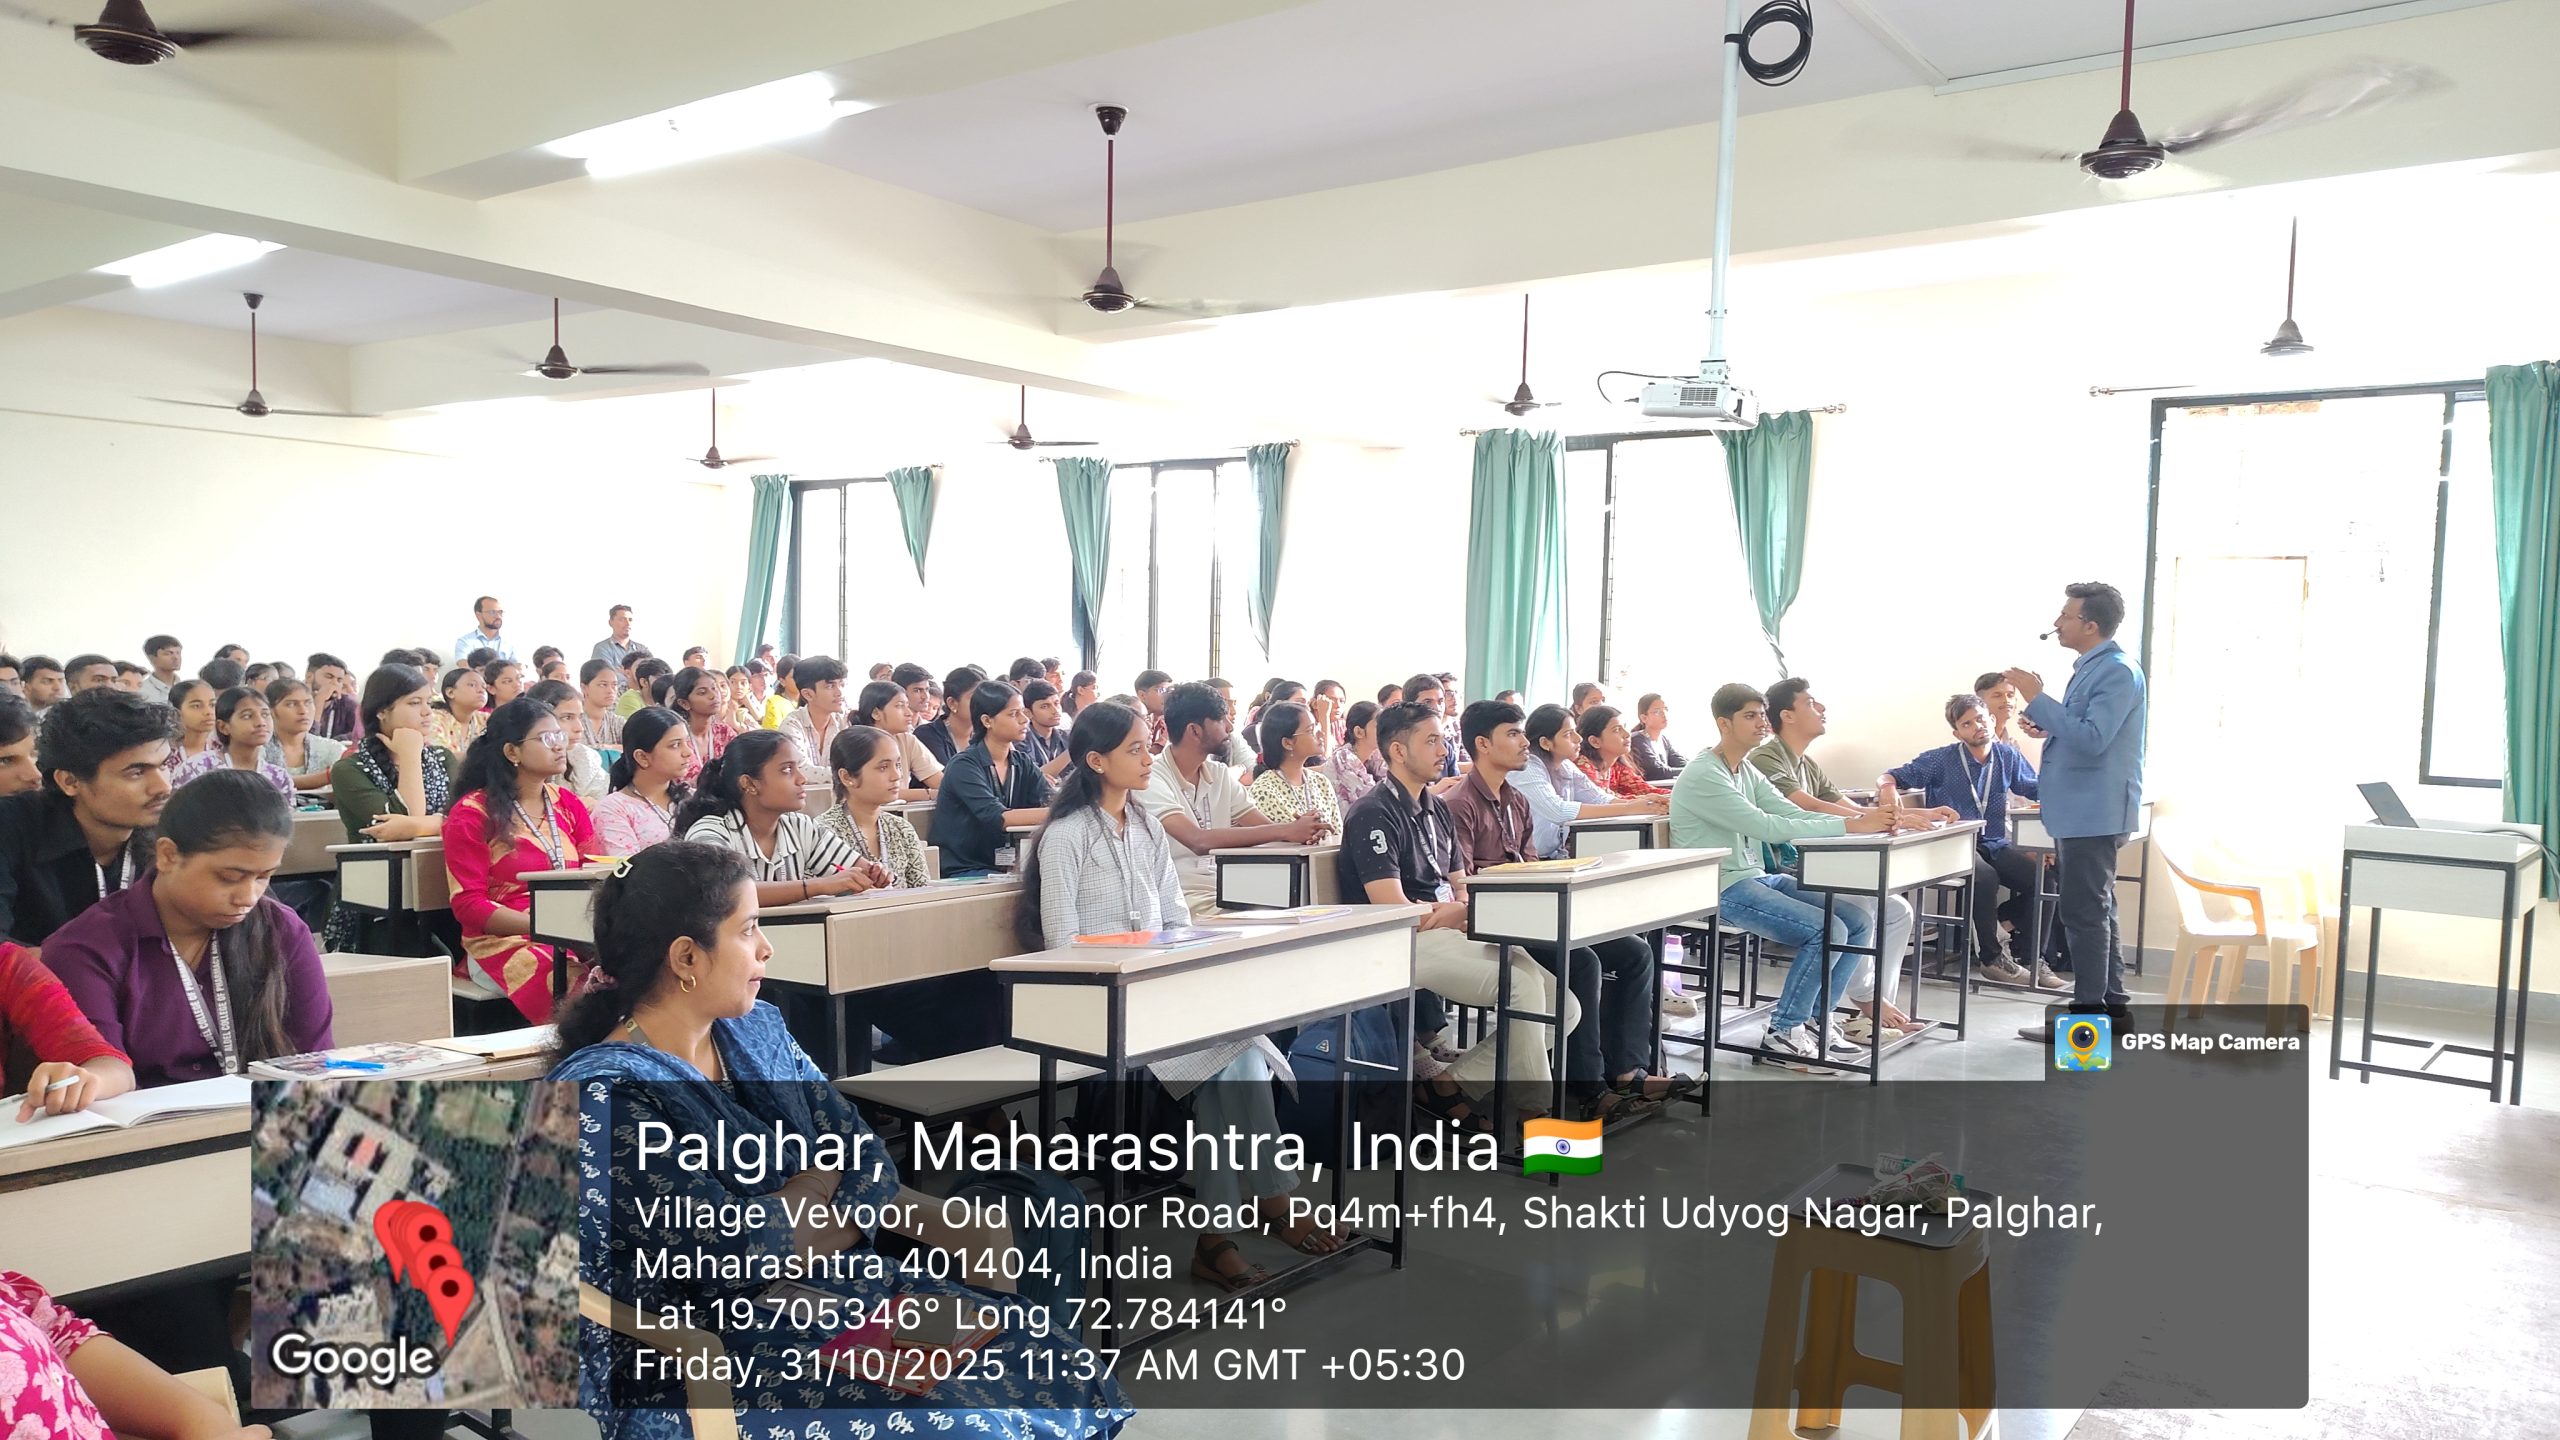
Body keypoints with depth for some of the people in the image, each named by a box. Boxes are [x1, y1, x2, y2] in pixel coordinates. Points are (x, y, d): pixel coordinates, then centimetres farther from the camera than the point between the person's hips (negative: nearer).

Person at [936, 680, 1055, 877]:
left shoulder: (1023, 765, 9)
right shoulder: (964, 765, -12)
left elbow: (1052, 800, -6)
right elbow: (998, 818, -25)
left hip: (1004, 867, 6)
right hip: (962, 871, -6)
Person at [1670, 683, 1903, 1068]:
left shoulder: (1749, 772, 14)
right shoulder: (1704, 776, -16)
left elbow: (1794, 815, 5)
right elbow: (1769, 828, -24)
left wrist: (1863, 819, -11)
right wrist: (1849, 826, -25)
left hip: (1757, 878, 9)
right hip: (1722, 890, -9)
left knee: (1860, 920, 0)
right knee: (1829, 930, -21)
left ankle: (1815, 1019, 11)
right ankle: (1783, 1031, -6)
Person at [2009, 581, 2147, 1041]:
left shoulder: (2118, 672, -16)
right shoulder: (2090, 668, 14)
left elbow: (2092, 739, -26)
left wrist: (2038, 698, -23)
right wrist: (2048, 725, 8)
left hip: (2095, 813, -10)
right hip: (2080, 811, 10)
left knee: (2085, 914, -6)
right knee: (2095, 912, 16)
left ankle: (2088, 1016, 0)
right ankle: (2112, 1005, 25)